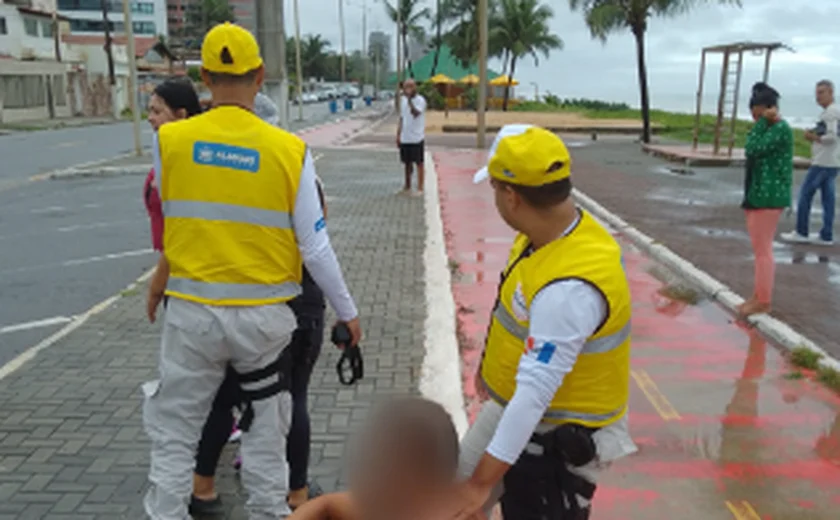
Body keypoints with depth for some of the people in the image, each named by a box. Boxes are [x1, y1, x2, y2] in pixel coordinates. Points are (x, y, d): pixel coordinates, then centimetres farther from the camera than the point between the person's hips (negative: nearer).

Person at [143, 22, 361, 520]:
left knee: (174, 435, 15)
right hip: (264, 314, 0)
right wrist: (348, 311, 4)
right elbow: (316, 248, -8)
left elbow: (175, 218, 7)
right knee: (265, 433, 18)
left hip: (193, 311, 0)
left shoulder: (170, 140, -8)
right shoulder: (290, 150, -11)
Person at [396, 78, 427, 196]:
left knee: (419, 163, 0)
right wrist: (398, 135, 14)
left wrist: (410, 100, -35)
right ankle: (407, 186, 24)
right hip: (405, 138, 6)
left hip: (417, 138, -6)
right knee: (407, 162, 14)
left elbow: (415, 113, -28)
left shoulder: (420, 100, -9)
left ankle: (420, 188, 6)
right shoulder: (403, 100, 12)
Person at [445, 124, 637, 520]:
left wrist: (483, 482, -30)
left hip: (557, 438, -9)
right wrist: (492, 365, 25)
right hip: (512, 407, 9)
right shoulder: (551, 231, -5)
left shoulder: (570, 287, -36)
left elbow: (536, 393, -35)